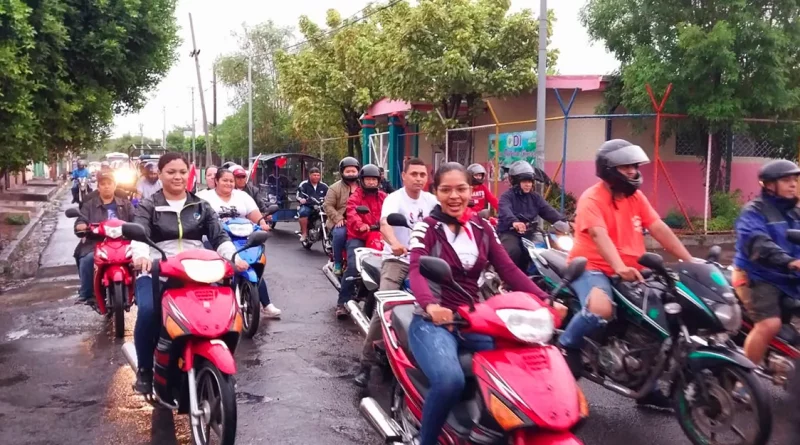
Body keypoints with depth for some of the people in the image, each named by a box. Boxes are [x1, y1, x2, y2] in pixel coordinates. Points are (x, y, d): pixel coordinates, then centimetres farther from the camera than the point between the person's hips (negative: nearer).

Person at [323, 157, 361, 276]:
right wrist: (338, 218, -16)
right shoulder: (335, 188, 4)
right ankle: (337, 263, -14)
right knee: (339, 234, -34)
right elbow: (327, 206, -2)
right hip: (341, 223, -2)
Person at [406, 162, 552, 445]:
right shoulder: (427, 227, -3)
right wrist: (430, 305, -41)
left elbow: (508, 270, 2)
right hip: (433, 321, -4)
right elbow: (416, 270, -20)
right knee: (450, 381, -31)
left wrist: (543, 299, -15)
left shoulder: (482, 228, 11)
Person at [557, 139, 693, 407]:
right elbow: (599, 236, -27)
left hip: (630, 271, 8)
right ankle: (566, 347, -8)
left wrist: (689, 261, -5)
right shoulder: (592, 199, -11)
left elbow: (660, 229, 5)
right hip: (592, 267, -8)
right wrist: (619, 268, -42)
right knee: (601, 310, -37)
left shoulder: (636, 197, 10)